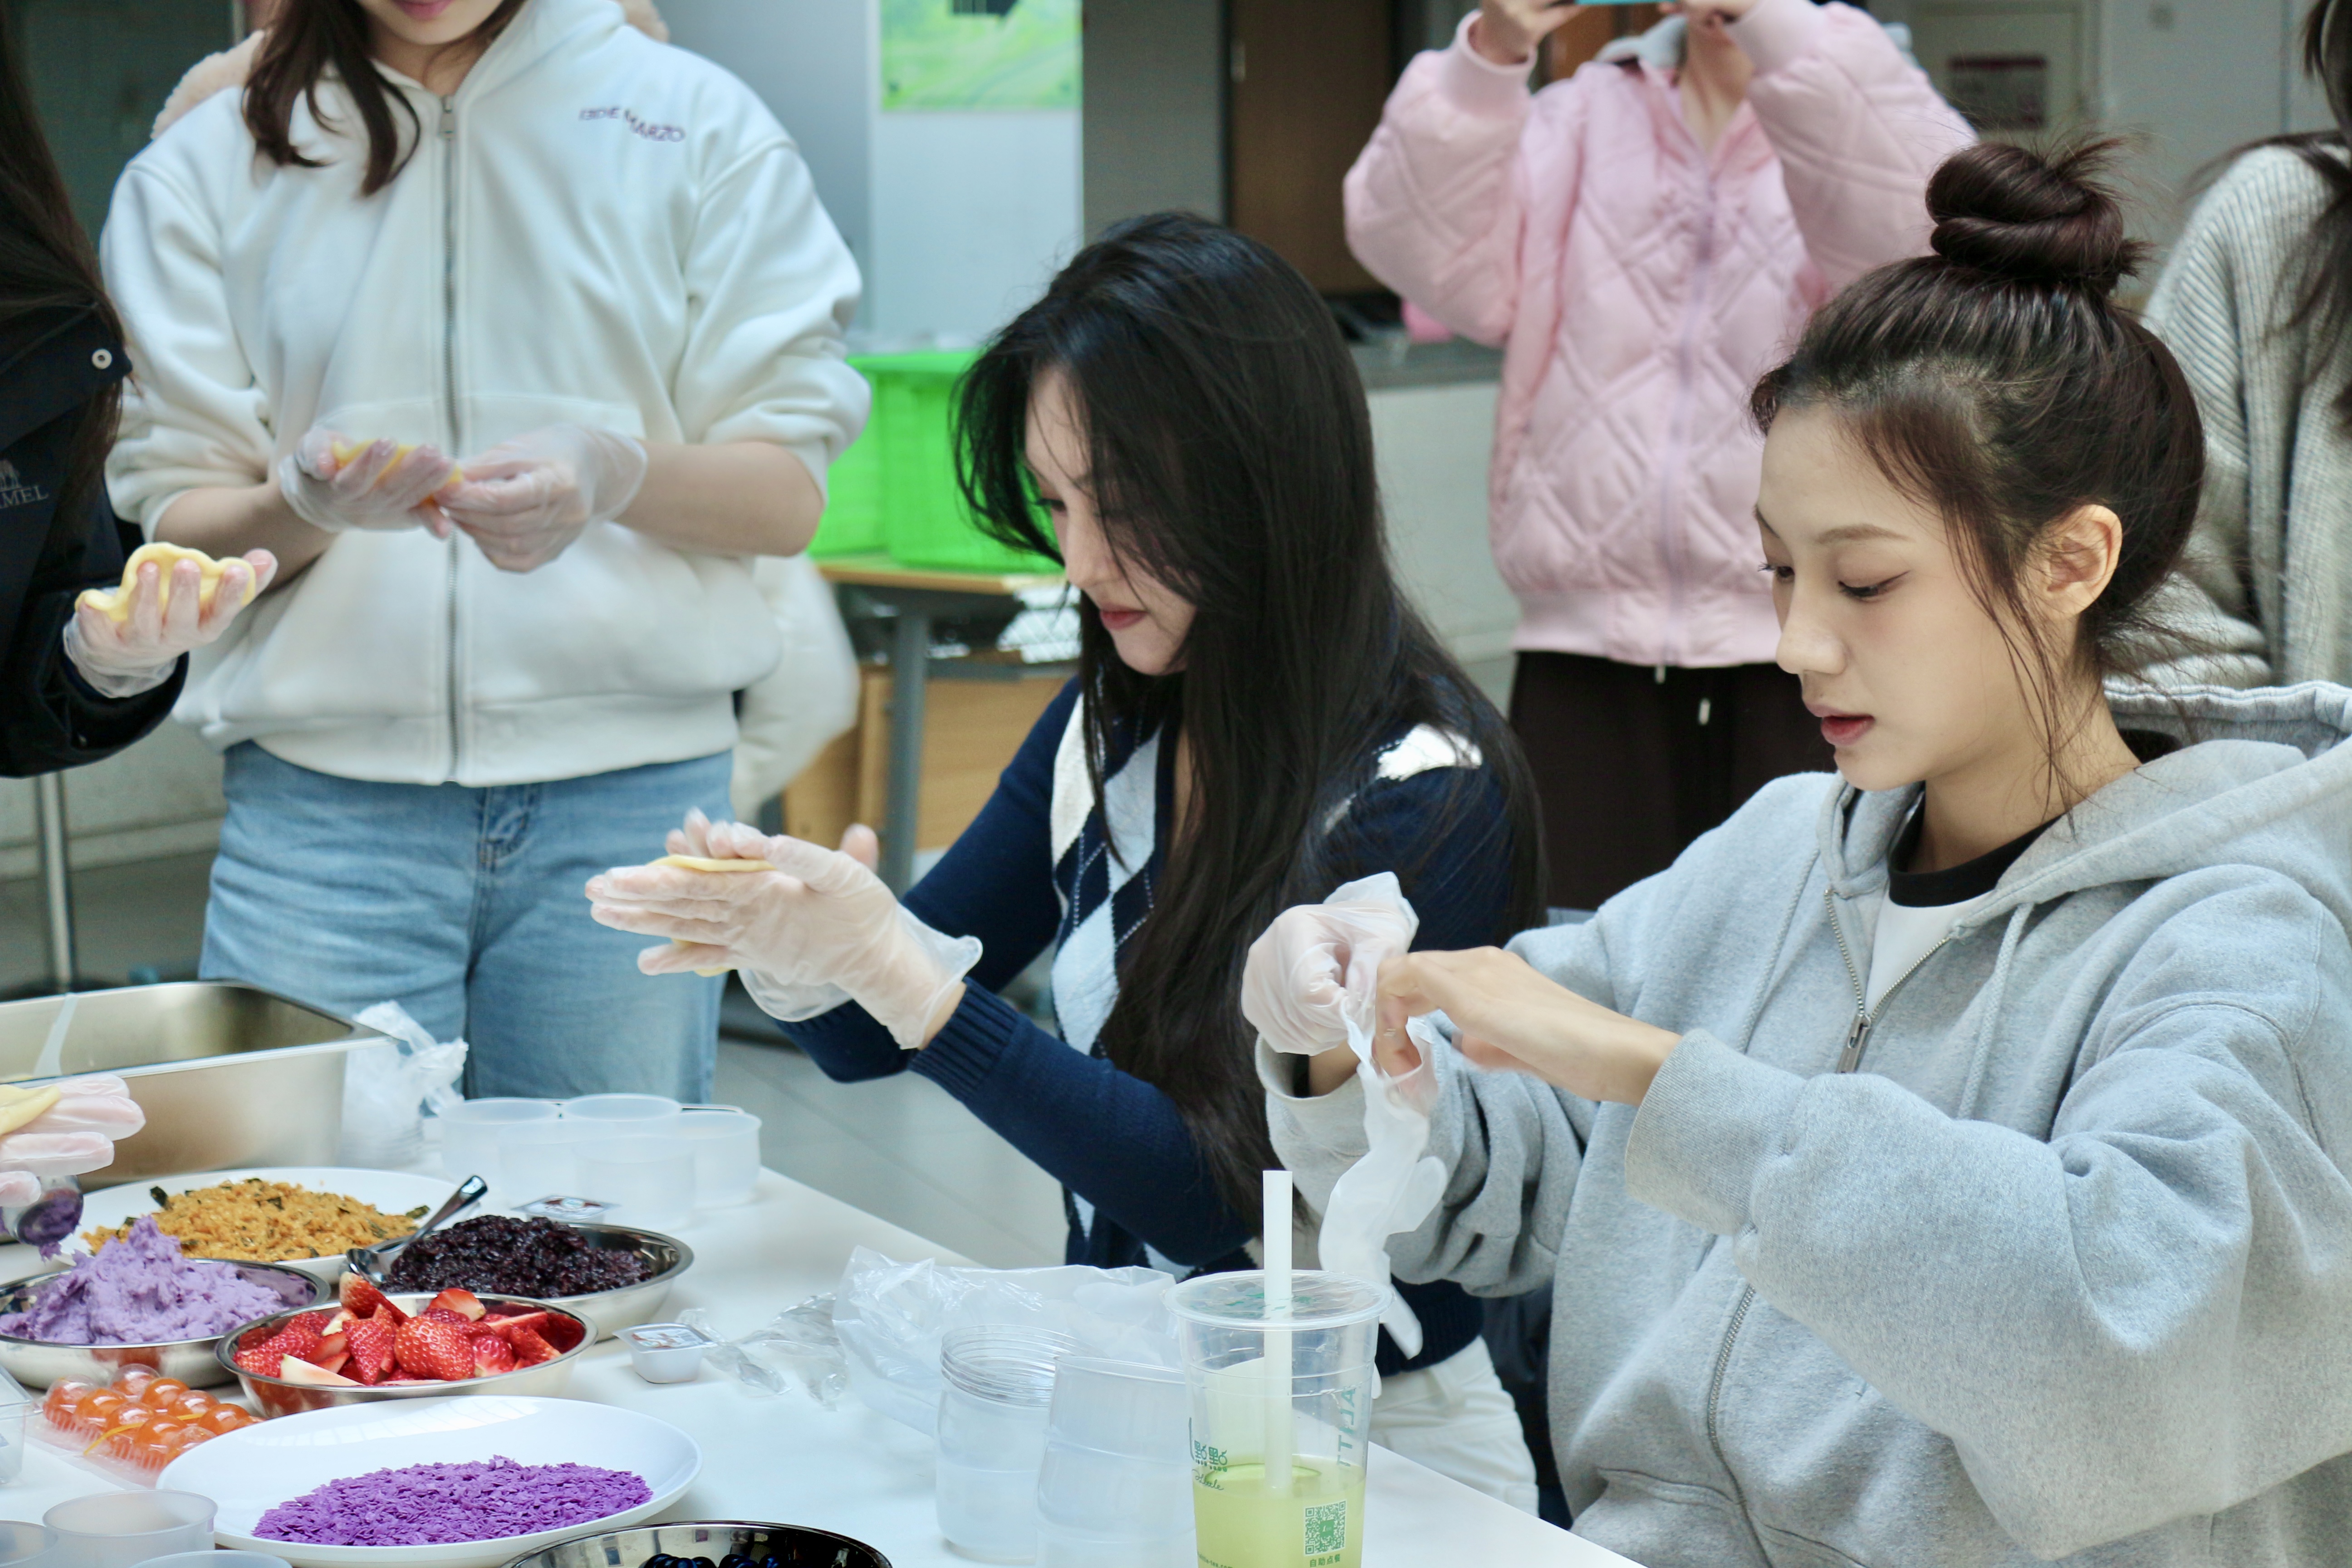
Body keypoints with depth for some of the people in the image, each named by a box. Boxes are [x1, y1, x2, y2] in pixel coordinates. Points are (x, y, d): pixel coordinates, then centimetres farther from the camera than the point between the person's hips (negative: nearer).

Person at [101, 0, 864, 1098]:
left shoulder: (695, 122, 7)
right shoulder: (207, 164, 9)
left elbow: (790, 496, 3)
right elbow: (168, 526, 6)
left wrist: (617, 472, -18)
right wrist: (303, 505, -16)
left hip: (629, 798, 0)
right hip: (322, 798, 0)